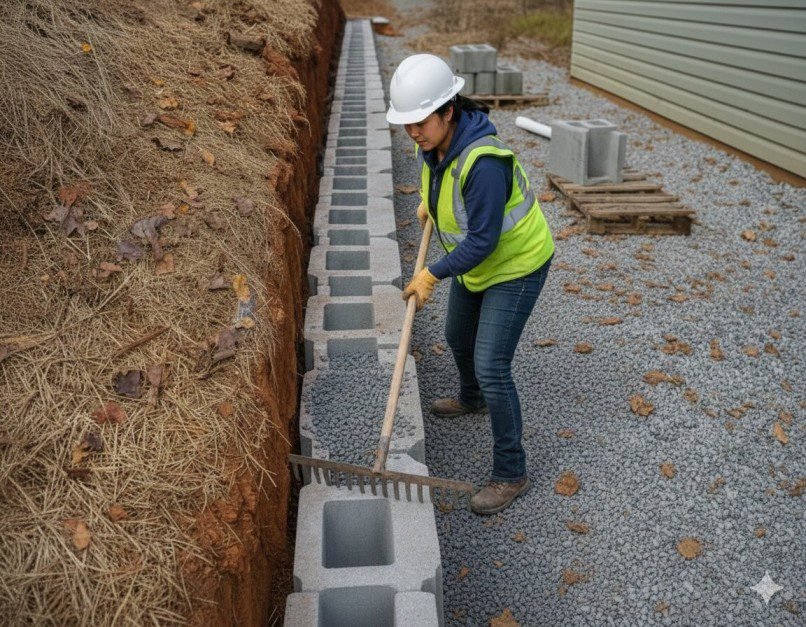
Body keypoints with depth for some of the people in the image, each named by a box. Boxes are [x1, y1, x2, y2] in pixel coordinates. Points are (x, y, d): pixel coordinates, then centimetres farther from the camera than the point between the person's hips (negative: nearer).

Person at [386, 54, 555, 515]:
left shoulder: (483, 163, -36)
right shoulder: (435, 138, -10)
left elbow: (483, 240, -31)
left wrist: (433, 275, -21)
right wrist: (429, 200, 27)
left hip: (517, 265, -9)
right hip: (476, 262, 9)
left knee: (491, 367, -11)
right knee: (458, 338, 26)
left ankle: (511, 473, 6)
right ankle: (472, 399, 58)